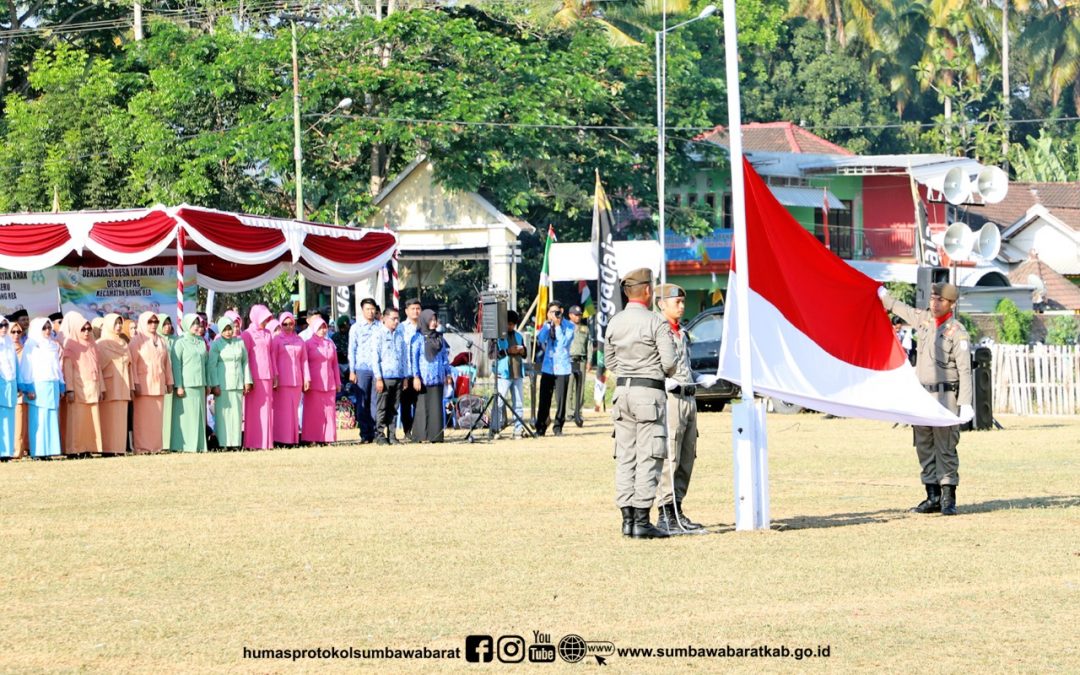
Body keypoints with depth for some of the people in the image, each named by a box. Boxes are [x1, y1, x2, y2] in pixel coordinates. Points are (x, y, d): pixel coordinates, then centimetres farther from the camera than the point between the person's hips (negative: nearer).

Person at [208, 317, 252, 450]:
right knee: (223, 412, -5)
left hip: (237, 383, 3)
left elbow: (245, 362, 13)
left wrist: (247, 381, 7)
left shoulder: (240, 343, 10)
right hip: (222, 384, -3)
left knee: (237, 412, 3)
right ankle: (222, 442, -4)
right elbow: (211, 365, -3)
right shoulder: (216, 344, 0)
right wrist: (215, 385, -10)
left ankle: (236, 441, 6)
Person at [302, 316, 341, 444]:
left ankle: (327, 438, 4)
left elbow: (335, 364, 17)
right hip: (313, 384, -4)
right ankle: (311, 438, -4)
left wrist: (338, 382, 14)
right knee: (313, 412, -5)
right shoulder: (308, 344, 3)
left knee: (329, 411, 1)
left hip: (329, 384, 4)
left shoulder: (330, 344, 14)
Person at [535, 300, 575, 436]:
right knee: (544, 399, 1)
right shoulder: (547, 325, 8)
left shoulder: (569, 326, -1)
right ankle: (540, 427, 9)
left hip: (562, 368, -2)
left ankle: (558, 427, 9)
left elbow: (564, 342, -14)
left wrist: (558, 326, -15)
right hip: (548, 367, 2)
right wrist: (548, 325, -12)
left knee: (561, 400, -2)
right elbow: (540, 340, -6)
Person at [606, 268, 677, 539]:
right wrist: (667, 372, 7)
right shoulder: (656, 323, -12)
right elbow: (669, 363, -14)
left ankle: (627, 517, 9)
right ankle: (641, 521, -7)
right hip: (650, 390, -6)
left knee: (625, 456, 9)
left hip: (622, 391, 6)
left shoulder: (614, 323, 8)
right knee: (648, 457, -4)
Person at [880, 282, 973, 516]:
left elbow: (965, 370, -13)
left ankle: (948, 498, -4)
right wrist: (881, 294, 34)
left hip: (945, 396, -7)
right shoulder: (923, 320, 9)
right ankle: (933, 496, 13)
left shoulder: (957, 333, -9)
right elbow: (900, 309, 28)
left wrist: (965, 403, -18)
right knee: (924, 447, 8)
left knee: (945, 448, -7)